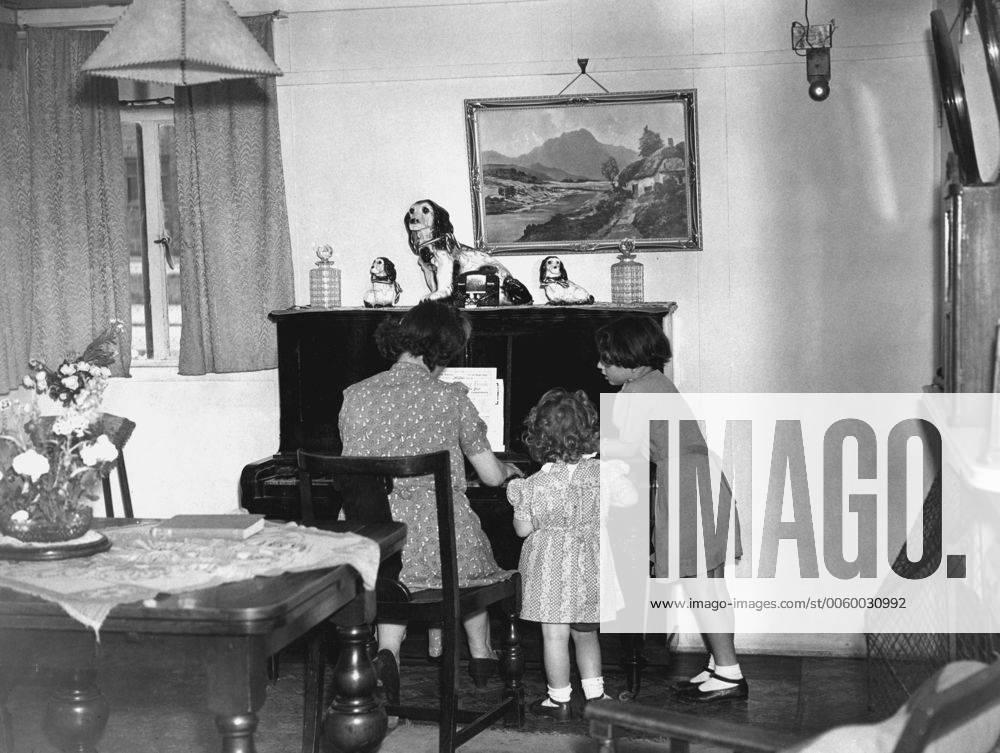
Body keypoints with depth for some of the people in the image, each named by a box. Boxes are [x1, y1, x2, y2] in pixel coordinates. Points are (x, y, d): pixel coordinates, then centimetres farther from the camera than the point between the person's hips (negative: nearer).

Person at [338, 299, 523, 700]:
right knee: (473, 557, 33)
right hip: (439, 543, -2)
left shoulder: (355, 396, 2)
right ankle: (481, 654, 43)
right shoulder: (450, 398, -5)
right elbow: (492, 475, 3)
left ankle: (388, 649, 10)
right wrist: (509, 468, 27)